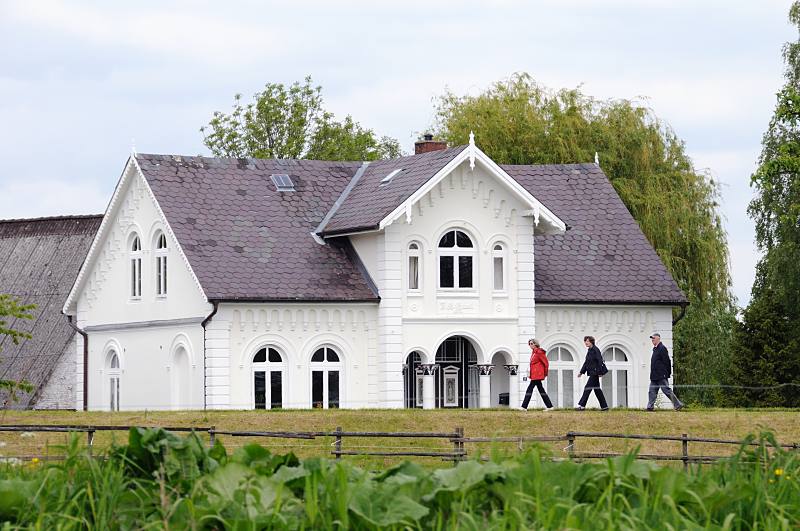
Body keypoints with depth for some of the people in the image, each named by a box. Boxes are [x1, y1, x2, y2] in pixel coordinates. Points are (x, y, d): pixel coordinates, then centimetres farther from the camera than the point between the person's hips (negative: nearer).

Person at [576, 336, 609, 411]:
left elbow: (600, 361, -17)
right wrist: (581, 372, 19)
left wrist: (600, 372, -20)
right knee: (597, 389, 10)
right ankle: (604, 406, 14)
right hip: (592, 373, 10)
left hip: (595, 373, -10)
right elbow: (586, 362, 22)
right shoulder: (589, 351, 15)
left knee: (588, 387, -10)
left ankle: (582, 405, -10)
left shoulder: (595, 350, -12)